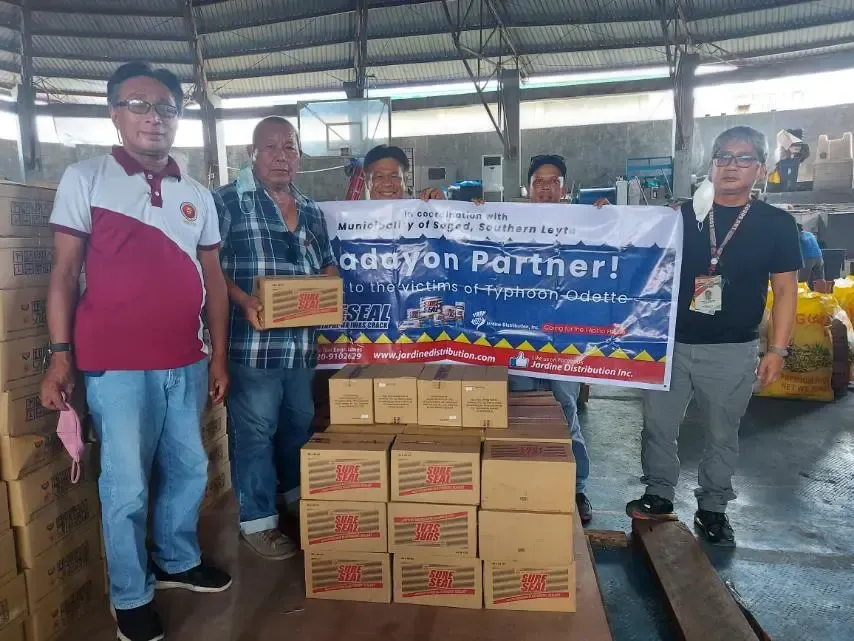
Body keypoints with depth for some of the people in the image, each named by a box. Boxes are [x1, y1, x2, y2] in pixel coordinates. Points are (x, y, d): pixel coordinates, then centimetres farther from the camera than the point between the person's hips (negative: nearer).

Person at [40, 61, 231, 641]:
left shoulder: (198, 195, 10)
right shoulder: (85, 179, 0)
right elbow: (65, 273, -1)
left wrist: (219, 355, 9)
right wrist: (60, 354, -6)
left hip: (185, 362, 5)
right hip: (115, 364, -4)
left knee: (188, 468, 16)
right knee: (127, 485, 4)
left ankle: (178, 561, 39)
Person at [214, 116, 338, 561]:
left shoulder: (311, 211, 15)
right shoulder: (228, 201, -4)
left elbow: (328, 265, 20)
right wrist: (243, 302, -23)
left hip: (302, 339, 7)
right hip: (252, 341, -6)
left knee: (300, 423, 19)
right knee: (254, 431, 3)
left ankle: (300, 500, 40)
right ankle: (257, 521, 18)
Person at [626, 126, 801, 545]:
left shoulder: (777, 224, 1)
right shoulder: (681, 216, 2)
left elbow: (785, 289, 2)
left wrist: (778, 348, -4)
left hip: (732, 350, -1)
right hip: (670, 342, 1)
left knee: (722, 434, 11)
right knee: (657, 424, 7)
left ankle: (712, 508, 28)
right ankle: (659, 495, 25)